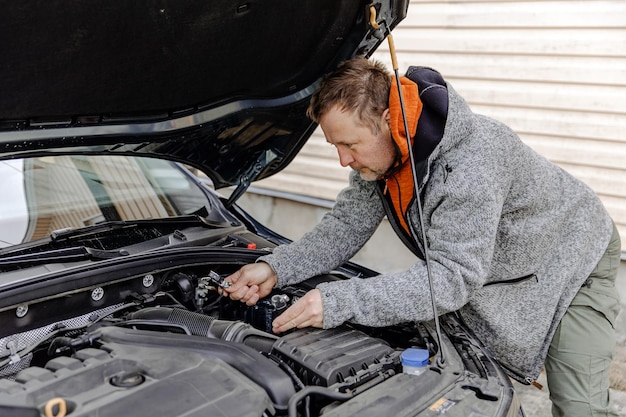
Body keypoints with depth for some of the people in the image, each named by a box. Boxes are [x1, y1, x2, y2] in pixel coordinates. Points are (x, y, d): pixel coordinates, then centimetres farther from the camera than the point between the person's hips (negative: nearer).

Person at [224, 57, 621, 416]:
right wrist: (275, 268, -23)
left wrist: (341, 301, -47)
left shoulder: (471, 159, -42)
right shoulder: (377, 150, -15)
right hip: (489, 274, 7)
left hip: (569, 260, -6)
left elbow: (454, 276, -42)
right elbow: (346, 227, -8)